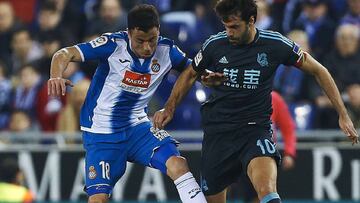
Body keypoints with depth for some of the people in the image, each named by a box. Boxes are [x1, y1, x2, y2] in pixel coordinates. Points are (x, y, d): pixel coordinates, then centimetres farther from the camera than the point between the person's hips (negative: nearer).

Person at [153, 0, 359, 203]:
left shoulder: (276, 45, -9)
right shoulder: (215, 45, -5)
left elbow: (318, 71, 2)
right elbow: (190, 75, 16)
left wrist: (343, 115, 0)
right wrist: (169, 108, 7)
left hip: (256, 129, -3)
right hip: (218, 131, 3)